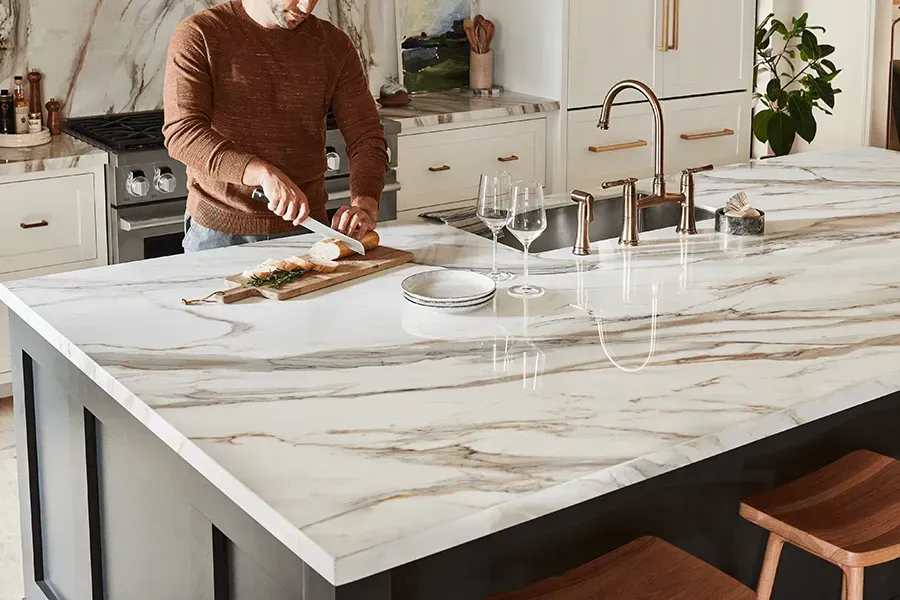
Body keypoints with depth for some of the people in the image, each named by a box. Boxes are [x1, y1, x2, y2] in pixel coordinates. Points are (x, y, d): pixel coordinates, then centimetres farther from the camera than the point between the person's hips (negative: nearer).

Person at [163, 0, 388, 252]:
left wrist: (365, 205, -22)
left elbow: (366, 136, -2)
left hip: (304, 228, 3)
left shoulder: (334, 45, 1)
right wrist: (264, 173, -32)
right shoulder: (199, 35, -8)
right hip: (218, 230, -2)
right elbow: (181, 133, -19)